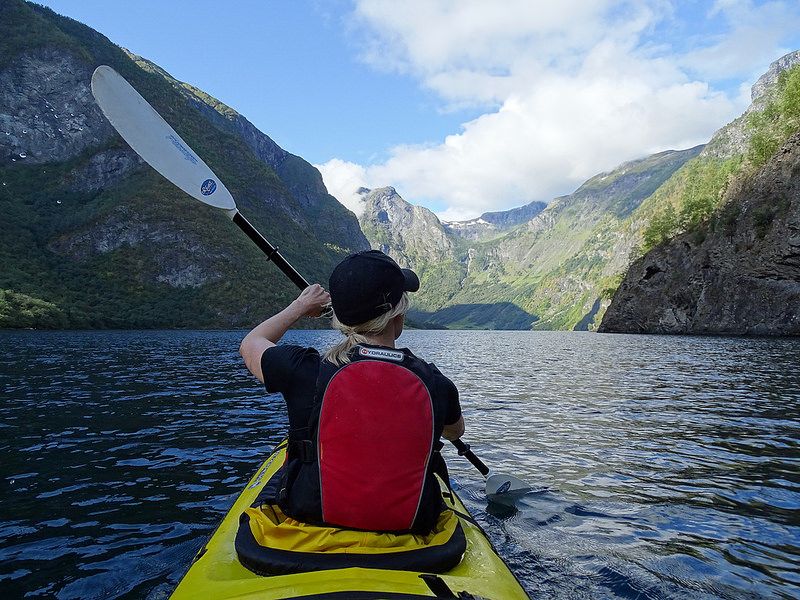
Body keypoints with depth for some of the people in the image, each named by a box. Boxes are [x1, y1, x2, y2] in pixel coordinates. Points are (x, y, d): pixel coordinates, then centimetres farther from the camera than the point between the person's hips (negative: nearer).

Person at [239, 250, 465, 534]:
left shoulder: (306, 371, -21)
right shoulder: (436, 384, -16)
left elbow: (250, 344, 4)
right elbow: (456, 431, 10)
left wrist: (300, 306, 17)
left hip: (313, 518, 0)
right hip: (410, 529, 1)